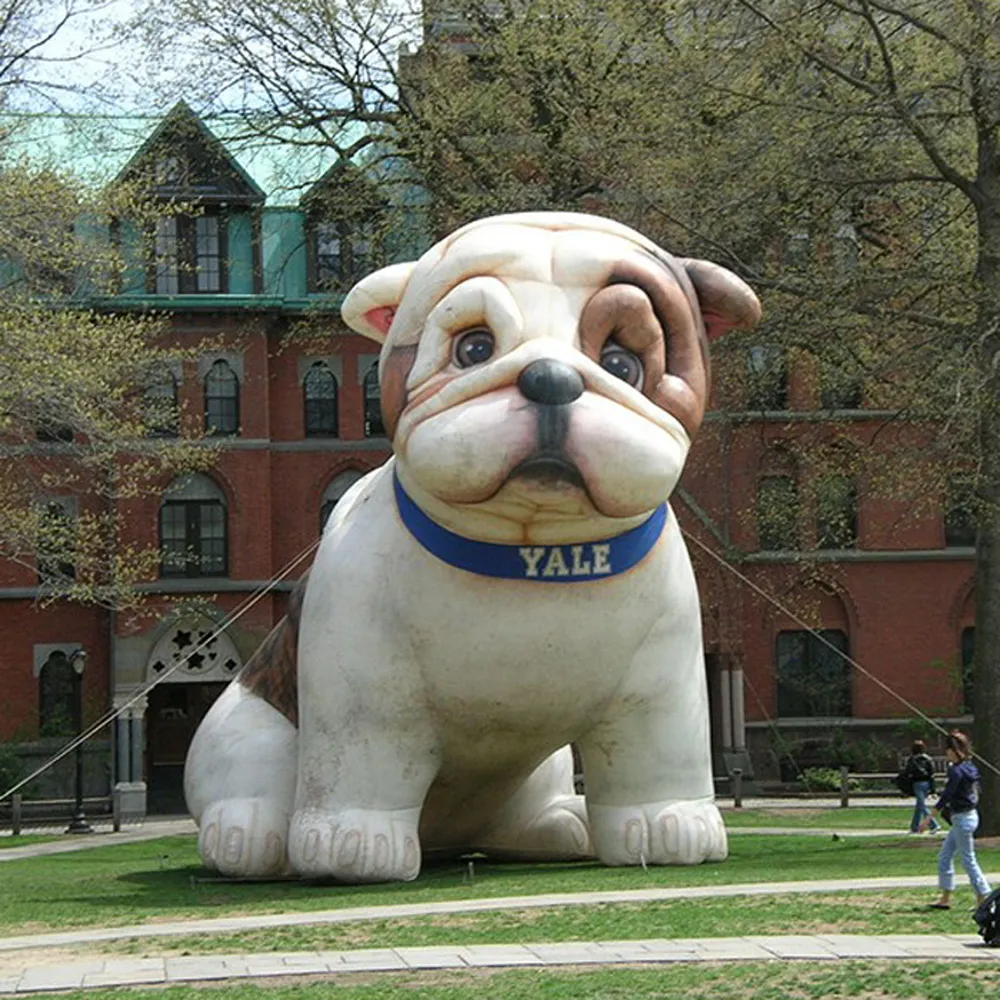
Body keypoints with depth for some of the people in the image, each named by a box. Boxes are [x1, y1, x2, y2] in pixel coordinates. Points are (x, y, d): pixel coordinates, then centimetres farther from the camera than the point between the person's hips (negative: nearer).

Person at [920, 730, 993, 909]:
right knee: (944, 856, 13)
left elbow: (945, 797, -22)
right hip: (970, 815, 10)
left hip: (963, 818, -10)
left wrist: (929, 819, -19)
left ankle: (984, 898, 1)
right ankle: (946, 898, 16)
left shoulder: (957, 771, -19)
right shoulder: (969, 768, 8)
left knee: (968, 860, -3)